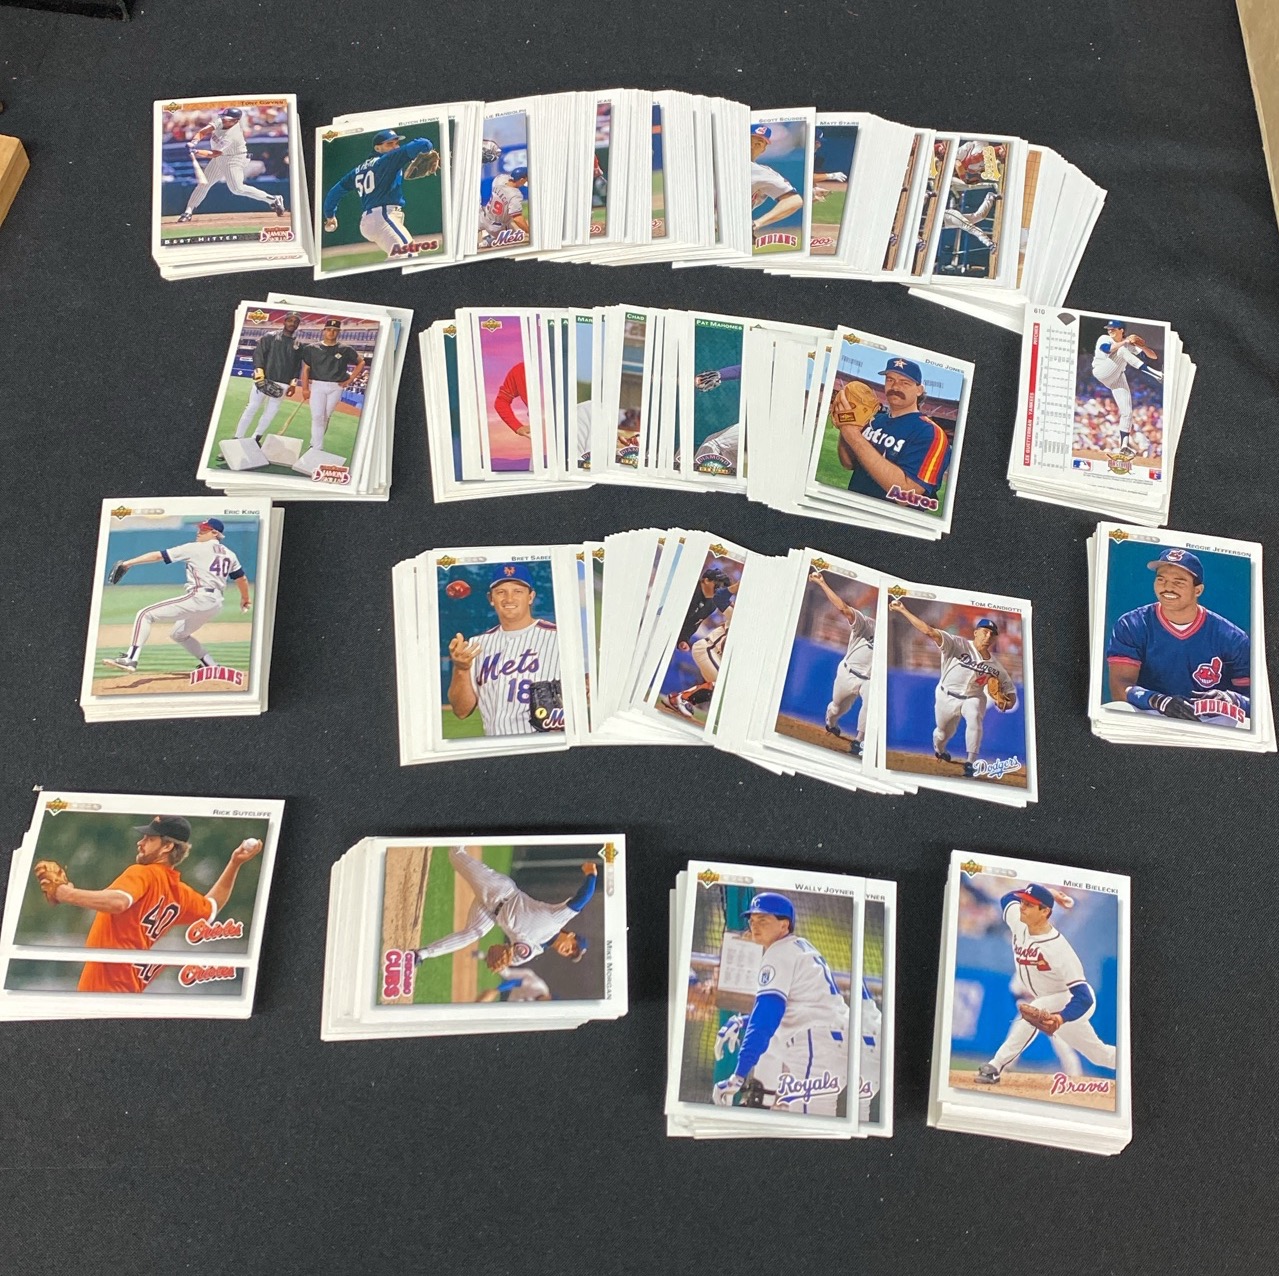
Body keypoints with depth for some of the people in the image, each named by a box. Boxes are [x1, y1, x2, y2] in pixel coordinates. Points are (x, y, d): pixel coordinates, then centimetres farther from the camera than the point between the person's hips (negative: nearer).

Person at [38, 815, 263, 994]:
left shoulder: (142, 874, -10)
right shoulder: (181, 894, 14)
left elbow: (117, 902, -31)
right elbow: (211, 907, 33)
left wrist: (70, 895, -20)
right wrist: (235, 864, 26)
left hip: (104, 985, -9)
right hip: (129, 989, 9)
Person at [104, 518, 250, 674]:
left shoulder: (195, 548, 0)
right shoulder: (229, 555, 17)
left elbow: (159, 555, -1)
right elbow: (242, 578, 24)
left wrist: (127, 563, -1)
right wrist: (245, 599, 42)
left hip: (199, 597, -8)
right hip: (216, 604, 8)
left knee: (146, 614, -6)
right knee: (178, 634, 29)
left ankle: (130, 658, -22)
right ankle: (211, 666, 24)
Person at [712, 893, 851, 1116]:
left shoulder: (780, 953, -6)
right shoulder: (802, 949, 23)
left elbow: (765, 1017, -15)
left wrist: (738, 1075, -16)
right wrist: (742, 1027, 26)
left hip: (816, 1043, -10)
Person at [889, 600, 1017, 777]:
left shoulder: (995, 666, -10)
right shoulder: (958, 645, -20)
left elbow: (1010, 690, -2)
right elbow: (929, 631, -29)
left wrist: (1009, 701, -27)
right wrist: (903, 610, -37)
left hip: (973, 698, 1)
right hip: (947, 696, -1)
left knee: (975, 719, -31)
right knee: (943, 732, 18)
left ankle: (971, 763, -23)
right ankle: (938, 750, 56)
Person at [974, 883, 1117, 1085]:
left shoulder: (1058, 949, -35)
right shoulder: (1019, 922, -15)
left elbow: (1083, 997, -35)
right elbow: (1008, 898, 8)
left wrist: (1060, 1018, -53)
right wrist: (1045, 892, -5)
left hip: (1074, 1001, -8)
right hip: (1054, 1002, 8)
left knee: (1033, 1012, -33)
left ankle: (995, 1068, -28)